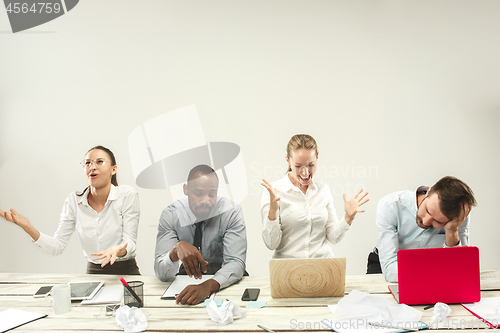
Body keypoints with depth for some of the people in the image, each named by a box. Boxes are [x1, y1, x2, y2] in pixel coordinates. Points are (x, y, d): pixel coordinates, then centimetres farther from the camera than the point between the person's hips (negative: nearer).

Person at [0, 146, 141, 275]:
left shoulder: (127, 195, -6)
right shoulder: (74, 201, 3)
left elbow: (129, 242, -9)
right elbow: (57, 246, 1)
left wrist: (119, 250, -32)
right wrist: (27, 227, -12)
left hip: (126, 273, -3)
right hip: (93, 272, 3)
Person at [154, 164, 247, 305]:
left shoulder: (231, 212, -13)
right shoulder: (171, 215, -11)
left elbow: (236, 263, -21)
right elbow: (162, 273, -15)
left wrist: (207, 286, -40)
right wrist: (177, 249, -37)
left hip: (225, 284, 0)